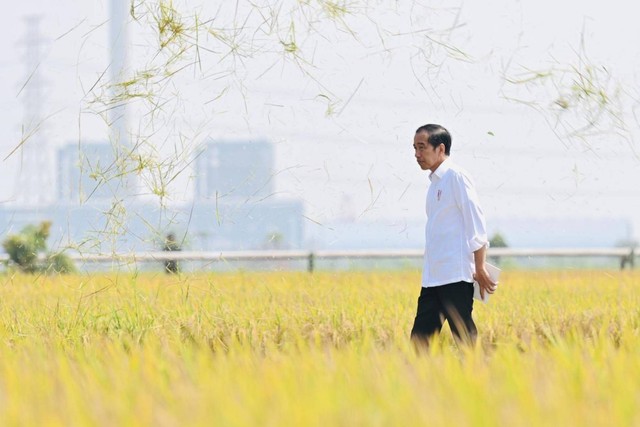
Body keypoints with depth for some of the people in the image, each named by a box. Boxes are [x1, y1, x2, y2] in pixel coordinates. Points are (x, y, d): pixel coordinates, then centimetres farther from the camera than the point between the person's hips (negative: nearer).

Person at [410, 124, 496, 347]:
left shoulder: (456, 177, -7)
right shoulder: (435, 182, 19)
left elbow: (475, 222, -12)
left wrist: (479, 269, -16)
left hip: (455, 277, -9)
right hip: (432, 278, 9)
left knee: (463, 335, -6)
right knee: (419, 338, 5)